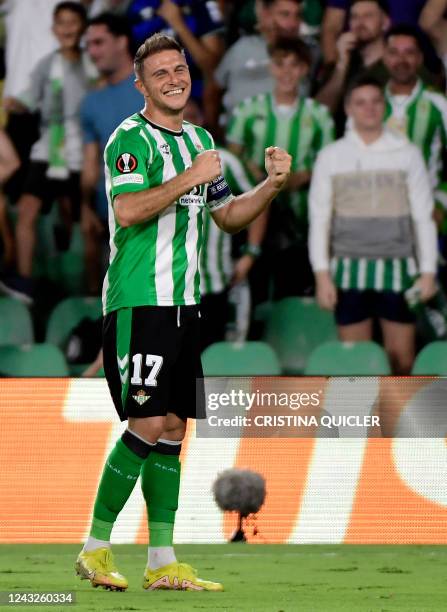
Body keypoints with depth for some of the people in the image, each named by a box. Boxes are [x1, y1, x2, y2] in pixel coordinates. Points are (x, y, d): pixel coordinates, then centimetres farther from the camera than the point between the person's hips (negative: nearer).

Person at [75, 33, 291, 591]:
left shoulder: (199, 140, 18)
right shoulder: (131, 138, -8)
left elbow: (228, 216, 26)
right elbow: (127, 210, -22)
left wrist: (271, 185, 10)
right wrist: (191, 177, -20)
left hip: (183, 305, 8)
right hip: (137, 302, -8)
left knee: (173, 428, 6)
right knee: (148, 425, -13)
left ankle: (162, 562, 7)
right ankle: (95, 548, -3)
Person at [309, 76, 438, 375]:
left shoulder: (407, 154, 4)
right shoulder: (331, 157, 5)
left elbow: (424, 216, 6)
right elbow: (319, 219, 6)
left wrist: (428, 272, 1)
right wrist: (322, 275, -1)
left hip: (397, 270, 0)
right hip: (349, 271, 0)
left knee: (402, 360, -1)